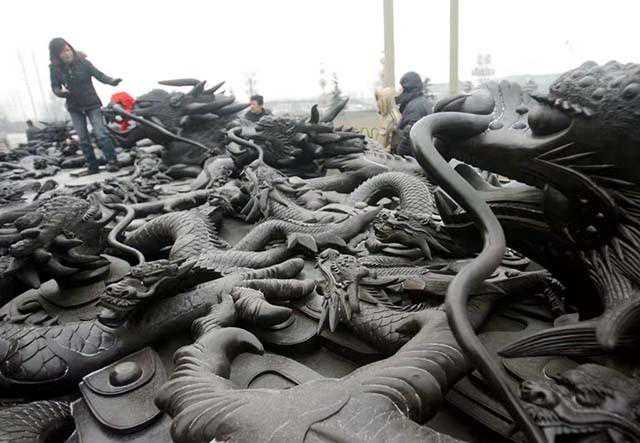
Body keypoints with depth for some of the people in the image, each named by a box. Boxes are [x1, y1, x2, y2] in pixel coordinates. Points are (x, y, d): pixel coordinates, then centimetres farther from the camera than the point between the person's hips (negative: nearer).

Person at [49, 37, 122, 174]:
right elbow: (55, 86, 0)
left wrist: (111, 80, -25)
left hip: (91, 103, -3)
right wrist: (61, 92, -23)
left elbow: (98, 74, -6)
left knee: (101, 133, -12)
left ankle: (112, 161, -4)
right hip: (74, 107, 3)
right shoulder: (55, 68, -5)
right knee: (83, 138, 4)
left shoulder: (82, 62, -10)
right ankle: (92, 166, 11)